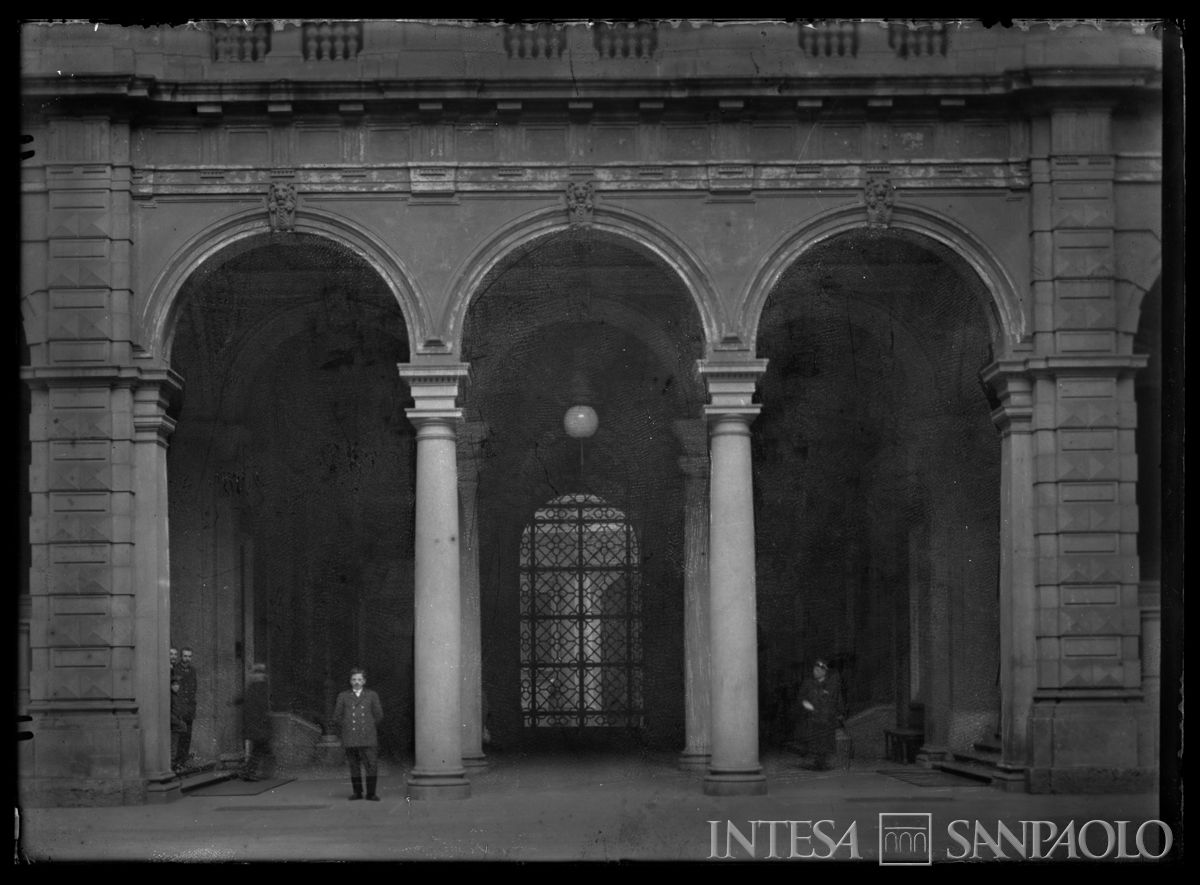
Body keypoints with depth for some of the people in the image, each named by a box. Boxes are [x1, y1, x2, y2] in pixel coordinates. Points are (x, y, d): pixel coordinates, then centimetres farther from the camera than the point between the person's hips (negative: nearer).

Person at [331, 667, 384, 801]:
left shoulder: (372, 696, 11)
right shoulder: (343, 697, 12)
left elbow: (379, 715, 14)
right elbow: (337, 717, 13)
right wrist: (344, 732, 11)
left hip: (368, 739, -1)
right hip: (350, 740, 1)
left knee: (372, 765, -7)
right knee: (354, 767, 2)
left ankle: (371, 793, -1)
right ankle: (357, 792, 10)